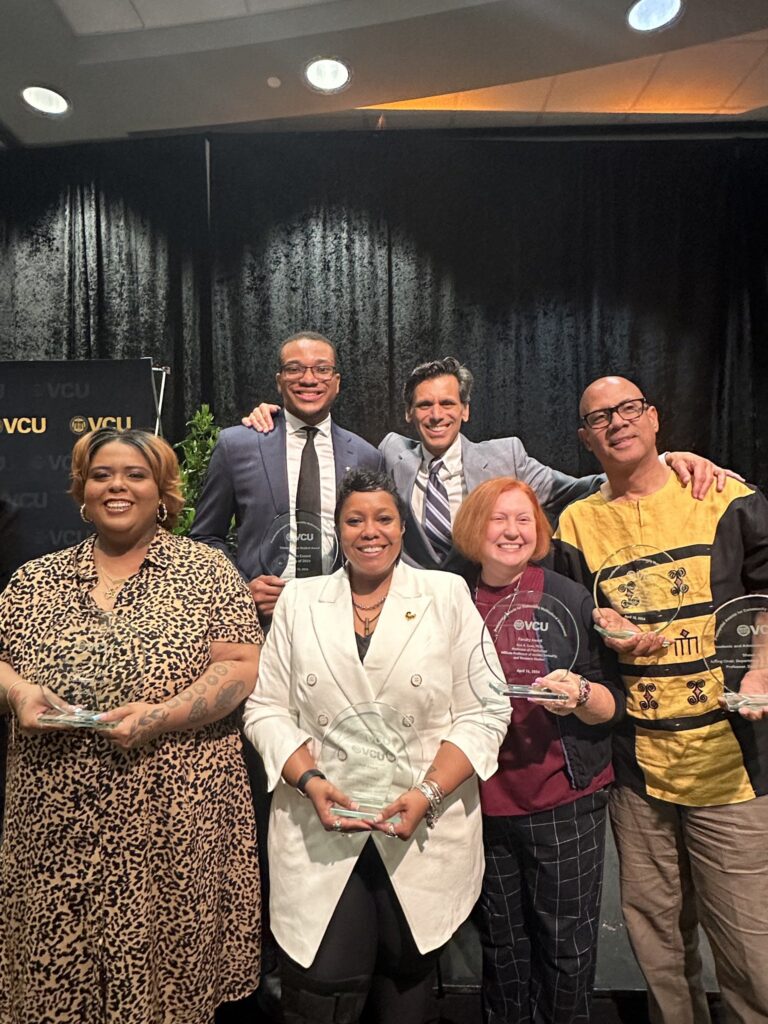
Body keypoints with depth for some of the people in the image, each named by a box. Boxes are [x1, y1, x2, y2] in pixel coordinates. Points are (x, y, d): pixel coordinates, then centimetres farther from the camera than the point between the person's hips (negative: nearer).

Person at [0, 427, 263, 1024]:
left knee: (168, 972, 6)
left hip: (174, 820, -2)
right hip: (56, 824, 3)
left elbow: (242, 667, -7)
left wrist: (160, 716, -18)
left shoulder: (204, 569, -1)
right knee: (54, 970, 11)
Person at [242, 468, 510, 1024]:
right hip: (319, 833, 1)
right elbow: (267, 708, 4)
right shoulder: (298, 600, 5)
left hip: (427, 832, 0)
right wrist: (310, 781, -11)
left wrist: (428, 792, -13)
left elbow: (484, 712, -3)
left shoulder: (448, 595, 0)